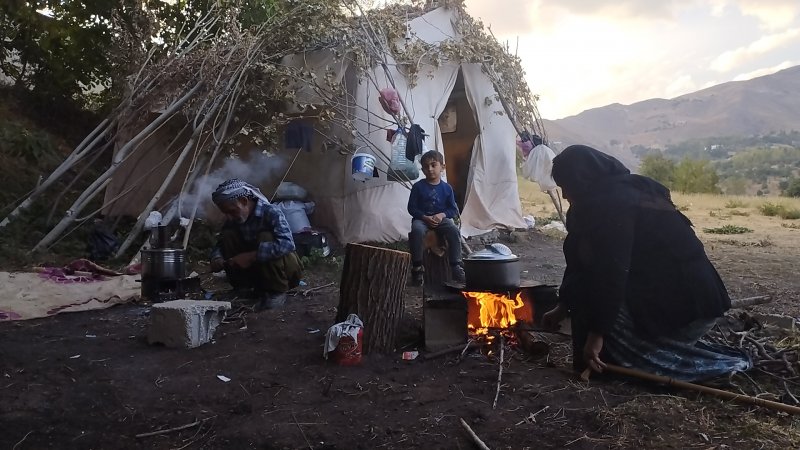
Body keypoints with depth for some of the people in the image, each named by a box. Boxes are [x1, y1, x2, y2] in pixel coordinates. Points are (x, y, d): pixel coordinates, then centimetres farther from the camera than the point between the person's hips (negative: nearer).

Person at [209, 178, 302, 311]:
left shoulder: (270, 212, -24)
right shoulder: (233, 221, -4)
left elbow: (286, 244, -40)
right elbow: (220, 245, 8)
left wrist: (251, 256, -39)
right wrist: (216, 259, -16)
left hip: (287, 270, -6)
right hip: (256, 268, 6)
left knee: (265, 237, -33)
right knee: (228, 235, -12)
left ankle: (278, 292, -17)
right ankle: (259, 289, -4)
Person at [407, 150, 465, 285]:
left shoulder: (447, 188, 6)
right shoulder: (418, 187, 1)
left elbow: (453, 210, 7)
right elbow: (412, 208, 1)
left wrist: (441, 215, -14)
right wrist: (425, 217, -15)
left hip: (441, 219, 2)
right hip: (422, 219, -1)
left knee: (454, 230, -28)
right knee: (416, 231, -35)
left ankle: (456, 267, -18)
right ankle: (417, 267, -22)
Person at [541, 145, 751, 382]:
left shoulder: (611, 203, -18)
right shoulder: (620, 194, 13)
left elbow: (611, 271, -25)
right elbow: (580, 261, 17)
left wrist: (597, 333, -21)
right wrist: (563, 306, 22)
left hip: (684, 303, -10)